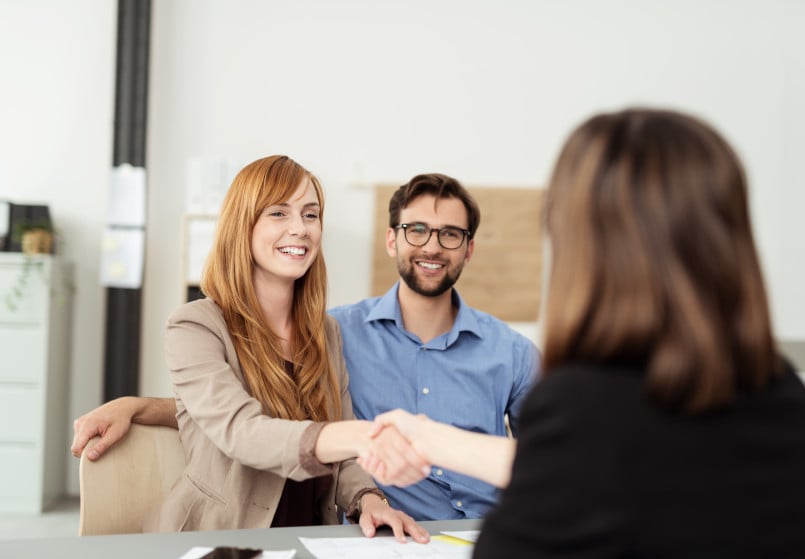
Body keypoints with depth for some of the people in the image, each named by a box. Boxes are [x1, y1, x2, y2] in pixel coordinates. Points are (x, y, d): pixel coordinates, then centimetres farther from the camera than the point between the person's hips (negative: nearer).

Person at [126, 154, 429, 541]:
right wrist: (361, 435, -43)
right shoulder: (195, 327, -11)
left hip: (311, 541, 5)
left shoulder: (325, 331, 7)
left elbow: (342, 453, 8)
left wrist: (368, 501, -14)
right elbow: (242, 433, -27)